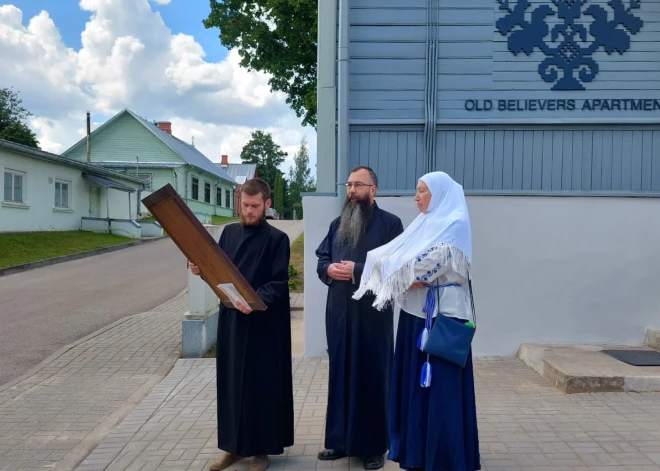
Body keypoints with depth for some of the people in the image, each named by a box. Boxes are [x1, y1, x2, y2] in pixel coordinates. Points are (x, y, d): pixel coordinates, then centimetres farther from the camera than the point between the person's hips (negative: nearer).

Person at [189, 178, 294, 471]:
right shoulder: (229, 232, 8)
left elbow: (279, 283, -13)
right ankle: (235, 445, 25)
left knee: (262, 384, 3)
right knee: (231, 382, 11)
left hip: (263, 324, -5)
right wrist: (202, 269, -7)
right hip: (230, 318, 5)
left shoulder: (277, 239, -7)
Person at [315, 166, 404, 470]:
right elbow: (321, 259, 14)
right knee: (340, 376, 12)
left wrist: (357, 271, -18)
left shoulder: (390, 223, -3)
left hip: (373, 314, -5)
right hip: (338, 313, 5)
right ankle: (340, 440, 25)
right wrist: (329, 269, -8)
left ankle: (374, 446, 17)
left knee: (372, 379, 3)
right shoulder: (337, 224, 15)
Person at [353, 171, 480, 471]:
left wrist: (399, 276, -12)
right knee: (415, 380, 12)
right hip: (416, 310, 8)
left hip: (441, 313, -8)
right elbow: (396, 256, 7)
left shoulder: (455, 223, -9)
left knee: (440, 384, -1)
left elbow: (432, 264, -20)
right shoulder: (425, 223, 15)